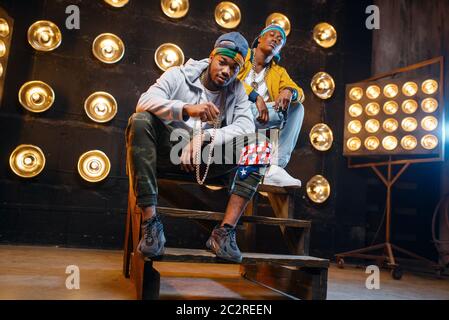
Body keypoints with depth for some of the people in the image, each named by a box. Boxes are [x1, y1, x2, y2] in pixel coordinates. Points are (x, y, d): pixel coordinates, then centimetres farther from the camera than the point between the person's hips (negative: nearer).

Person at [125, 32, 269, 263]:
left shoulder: (237, 90, 8)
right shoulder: (178, 75, 0)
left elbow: (246, 126, -9)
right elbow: (145, 102, -18)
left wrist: (205, 137, -24)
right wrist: (186, 109, -36)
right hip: (170, 151, -2)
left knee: (257, 144, -18)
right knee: (140, 121, -30)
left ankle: (224, 231, -25)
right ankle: (150, 222, -31)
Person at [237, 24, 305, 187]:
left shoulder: (279, 72, 23)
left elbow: (300, 93, 8)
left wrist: (289, 91, -17)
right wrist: (256, 96, -19)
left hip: (258, 114, 4)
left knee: (296, 108, -12)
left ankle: (276, 168, -27)